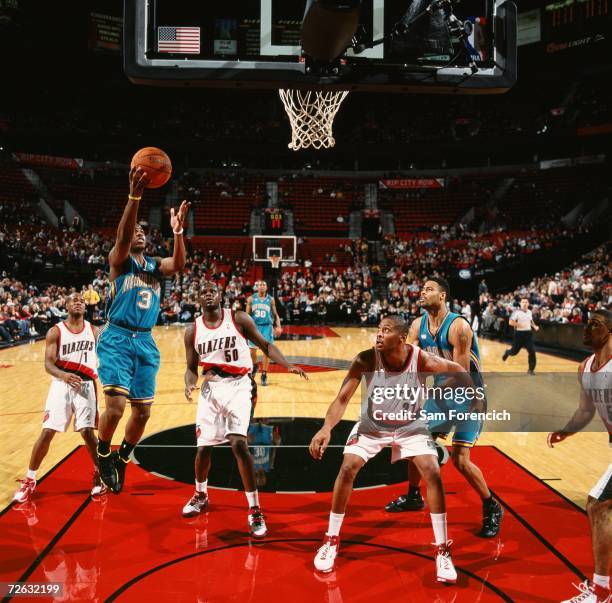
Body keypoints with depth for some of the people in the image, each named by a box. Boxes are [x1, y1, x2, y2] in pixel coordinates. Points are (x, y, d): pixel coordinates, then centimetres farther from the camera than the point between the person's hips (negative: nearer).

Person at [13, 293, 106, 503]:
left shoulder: (93, 331, 6)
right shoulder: (55, 332, -2)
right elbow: (48, 364, -12)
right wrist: (64, 375, -32)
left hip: (85, 386, 1)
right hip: (61, 385, -1)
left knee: (87, 432, -8)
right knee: (47, 432, -5)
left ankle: (99, 473, 13)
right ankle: (30, 480, 11)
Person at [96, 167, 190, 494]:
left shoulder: (155, 264, 14)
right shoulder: (119, 258, 0)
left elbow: (178, 264, -7)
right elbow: (121, 237, -22)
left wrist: (178, 231, -23)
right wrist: (135, 196, -37)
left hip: (146, 342, 5)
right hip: (117, 337, -5)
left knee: (142, 411, 8)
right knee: (116, 405, -18)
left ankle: (121, 459, 31)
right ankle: (103, 456, 10)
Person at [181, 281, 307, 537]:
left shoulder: (239, 319, -5)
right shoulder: (192, 330, 4)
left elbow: (265, 345, 0)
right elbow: (192, 367, 9)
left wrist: (288, 366, -15)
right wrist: (189, 384, -13)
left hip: (239, 386, -3)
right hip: (210, 388, 3)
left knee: (238, 444, -19)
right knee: (203, 448, 7)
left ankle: (254, 510, -6)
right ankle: (200, 495, 39)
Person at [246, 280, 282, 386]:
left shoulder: (271, 299, 3)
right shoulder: (251, 299, 1)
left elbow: (275, 315, 7)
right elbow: (247, 314, 5)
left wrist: (278, 327, -6)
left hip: (267, 327, 0)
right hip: (255, 326, 0)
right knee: (252, 350, 1)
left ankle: (264, 375, 7)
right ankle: (255, 366, 32)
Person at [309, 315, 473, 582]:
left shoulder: (422, 360, -27)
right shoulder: (366, 359, -28)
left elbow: (459, 372, -8)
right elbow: (343, 398, -30)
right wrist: (326, 427, -46)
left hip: (411, 426, 0)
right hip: (372, 425, 0)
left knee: (433, 474, -14)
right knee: (347, 469, -11)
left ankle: (442, 550, 4)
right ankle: (331, 540, 9)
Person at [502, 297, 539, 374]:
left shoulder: (530, 312, 7)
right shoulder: (517, 312, -12)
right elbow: (511, 322, -18)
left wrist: (534, 326, 9)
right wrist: (520, 325, -23)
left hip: (528, 333, 4)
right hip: (519, 334, -4)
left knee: (532, 351, -6)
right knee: (514, 351, 8)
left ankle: (531, 369, 5)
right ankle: (507, 353, 46)